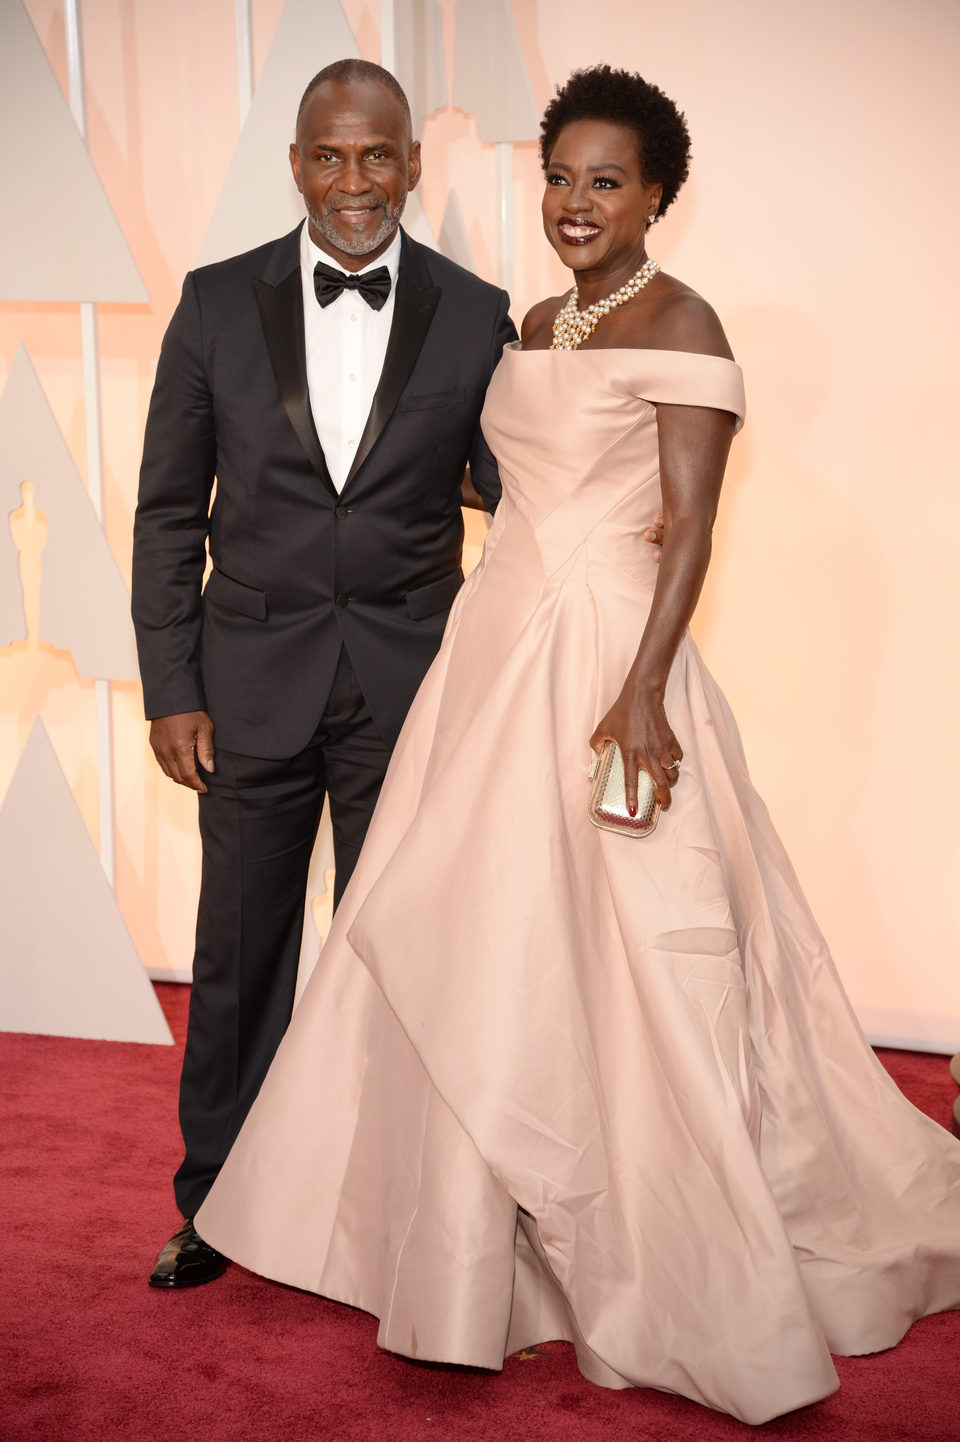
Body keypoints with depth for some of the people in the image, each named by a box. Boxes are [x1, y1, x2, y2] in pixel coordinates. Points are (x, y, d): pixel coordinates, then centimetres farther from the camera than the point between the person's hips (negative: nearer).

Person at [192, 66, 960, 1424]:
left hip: (602, 658, -8)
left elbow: (691, 527, -15)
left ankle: (681, 1266, 15)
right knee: (472, 942, 12)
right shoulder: (541, 322, 15)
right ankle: (485, 1231, 30)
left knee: (610, 958, -3)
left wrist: (642, 691, -24)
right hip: (496, 649, 8)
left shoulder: (679, 323, -8)